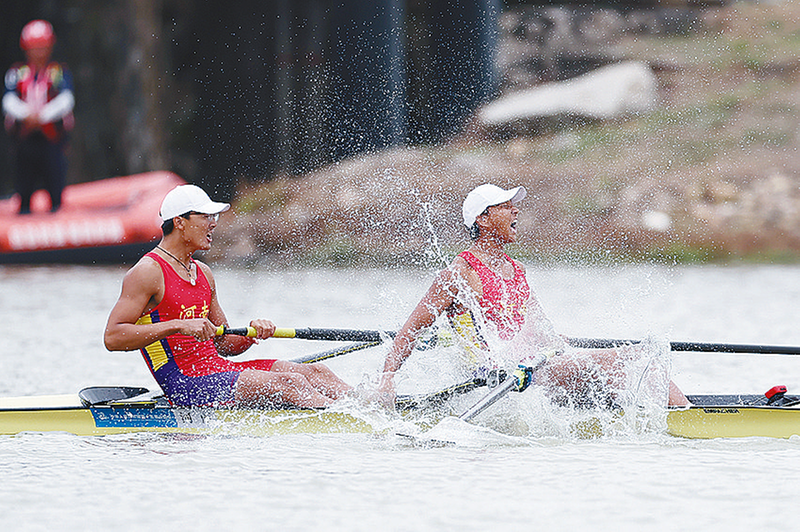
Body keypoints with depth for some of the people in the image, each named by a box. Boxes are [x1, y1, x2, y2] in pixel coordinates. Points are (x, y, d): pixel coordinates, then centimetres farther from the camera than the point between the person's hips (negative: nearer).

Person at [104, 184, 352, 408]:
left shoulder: (203, 273, 18)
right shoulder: (148, 272, -8)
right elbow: (112, 337, -17)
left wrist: (253, 332, -2)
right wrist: (179, 326, -23)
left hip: (217, 368, 9)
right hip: (188, 386, -9)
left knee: (315, 373, -4)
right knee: (290, 383, -23)